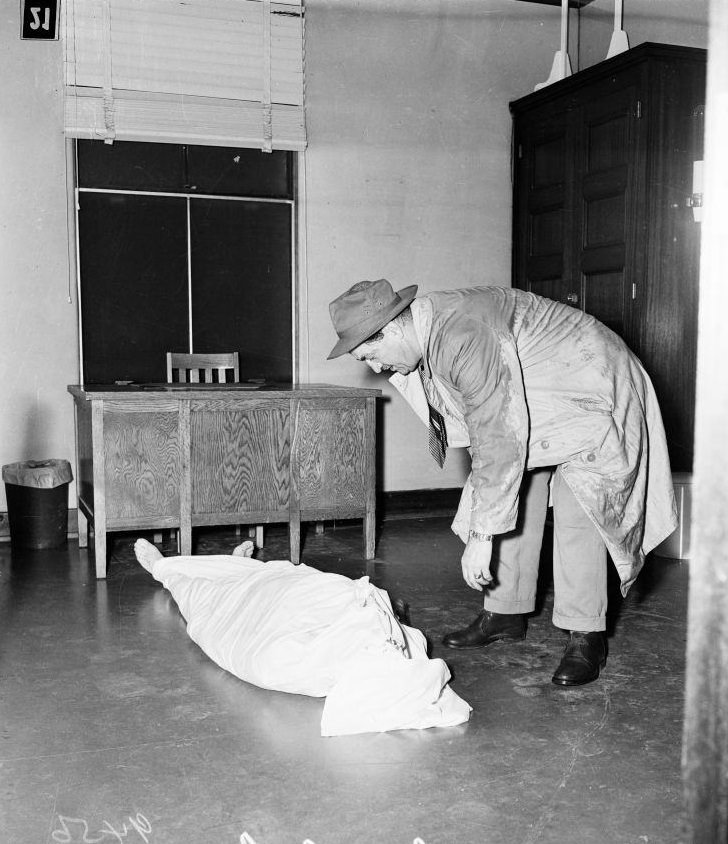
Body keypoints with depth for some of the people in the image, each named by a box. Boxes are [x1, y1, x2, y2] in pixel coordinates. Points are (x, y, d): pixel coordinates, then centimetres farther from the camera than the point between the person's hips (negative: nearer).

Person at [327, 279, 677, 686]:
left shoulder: (463, 336, -36)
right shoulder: (429, 330, -6)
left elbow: (498, 439, -38)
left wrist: (481, 536, -34)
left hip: (592, 390, -9)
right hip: (535, 403, 10)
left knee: (578, 513, -17)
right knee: (513, 503, 7)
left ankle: (587, 636, -8)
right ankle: (505, 614, 17)